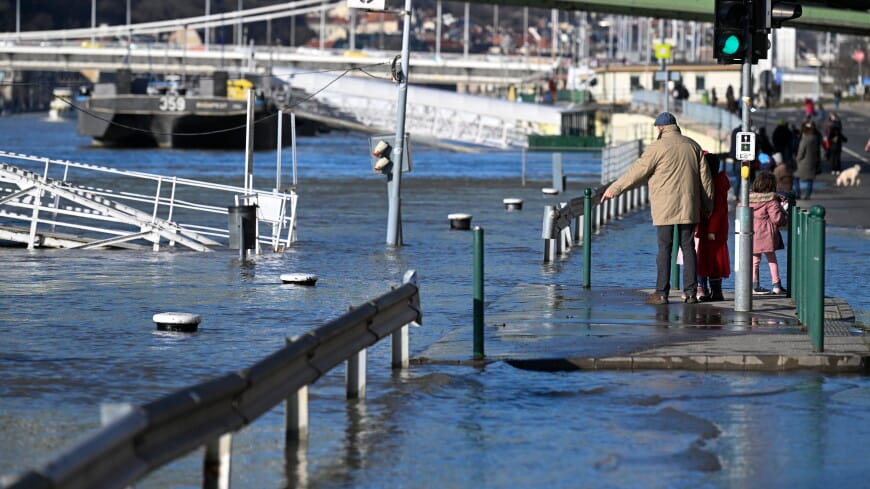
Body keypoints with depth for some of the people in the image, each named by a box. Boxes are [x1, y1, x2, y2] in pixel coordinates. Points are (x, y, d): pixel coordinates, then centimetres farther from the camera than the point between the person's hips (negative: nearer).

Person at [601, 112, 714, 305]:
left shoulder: (658, 147, -8)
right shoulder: (692, 145, 9)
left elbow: (637, 171, -6)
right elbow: (705, 178, 11)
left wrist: (614, 189, 3)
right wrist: (707, 206, 18)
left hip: (665, 208, -5)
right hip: (689, 207, 5)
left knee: (664, 249, -2)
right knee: (688, 248, 7)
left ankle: (662, 293, -3)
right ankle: (691, 292, 4)